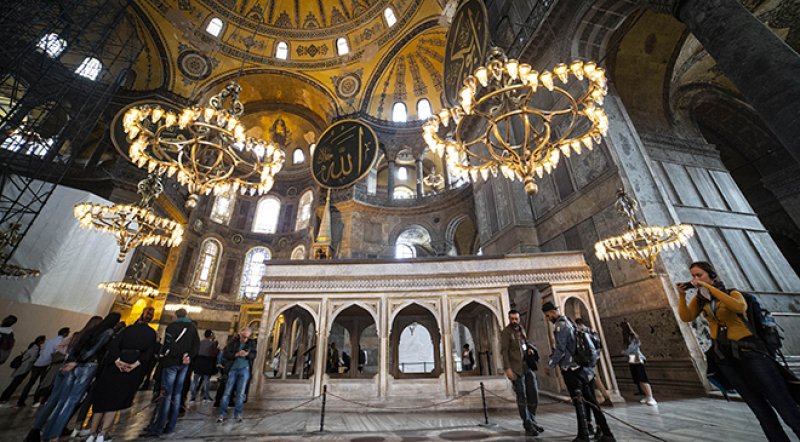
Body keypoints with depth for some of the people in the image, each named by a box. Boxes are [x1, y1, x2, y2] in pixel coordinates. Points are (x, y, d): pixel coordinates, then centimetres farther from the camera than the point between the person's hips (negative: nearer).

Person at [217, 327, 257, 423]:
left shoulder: (252, 343, 2)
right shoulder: (233, 342, -1)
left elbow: (254, 355, -1)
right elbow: (225, 353, -6)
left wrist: (247, 354, -22)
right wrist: (237, 354, -22)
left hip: (245, 369, 1)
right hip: (233, 368, 0)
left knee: (240, 393, 3)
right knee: (227, 392, 1)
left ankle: (238, 414, 12)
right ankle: (222, 414, 13)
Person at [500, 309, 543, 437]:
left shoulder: (521, 330, 11)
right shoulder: (506, 332, -9)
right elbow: (504, 351, -13)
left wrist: (530, 348, 2)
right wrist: (508, 368, -20)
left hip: (528, 366, 7)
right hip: (516, 368, -6)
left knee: (534, 394, 8)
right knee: (522, 396, -3)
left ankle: (532, 421, 25)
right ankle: (528, 425, 8)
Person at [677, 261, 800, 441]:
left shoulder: (732, 293, -1)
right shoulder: (699, 299, 8)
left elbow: (739, 307, -24)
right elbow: (686, 317, -3)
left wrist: (709, 287, -25)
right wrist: (682, 295, -13)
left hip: (748, 351, -3)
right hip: (723, 357, 3)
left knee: (784, 405, -5)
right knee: (759, 408, 6)